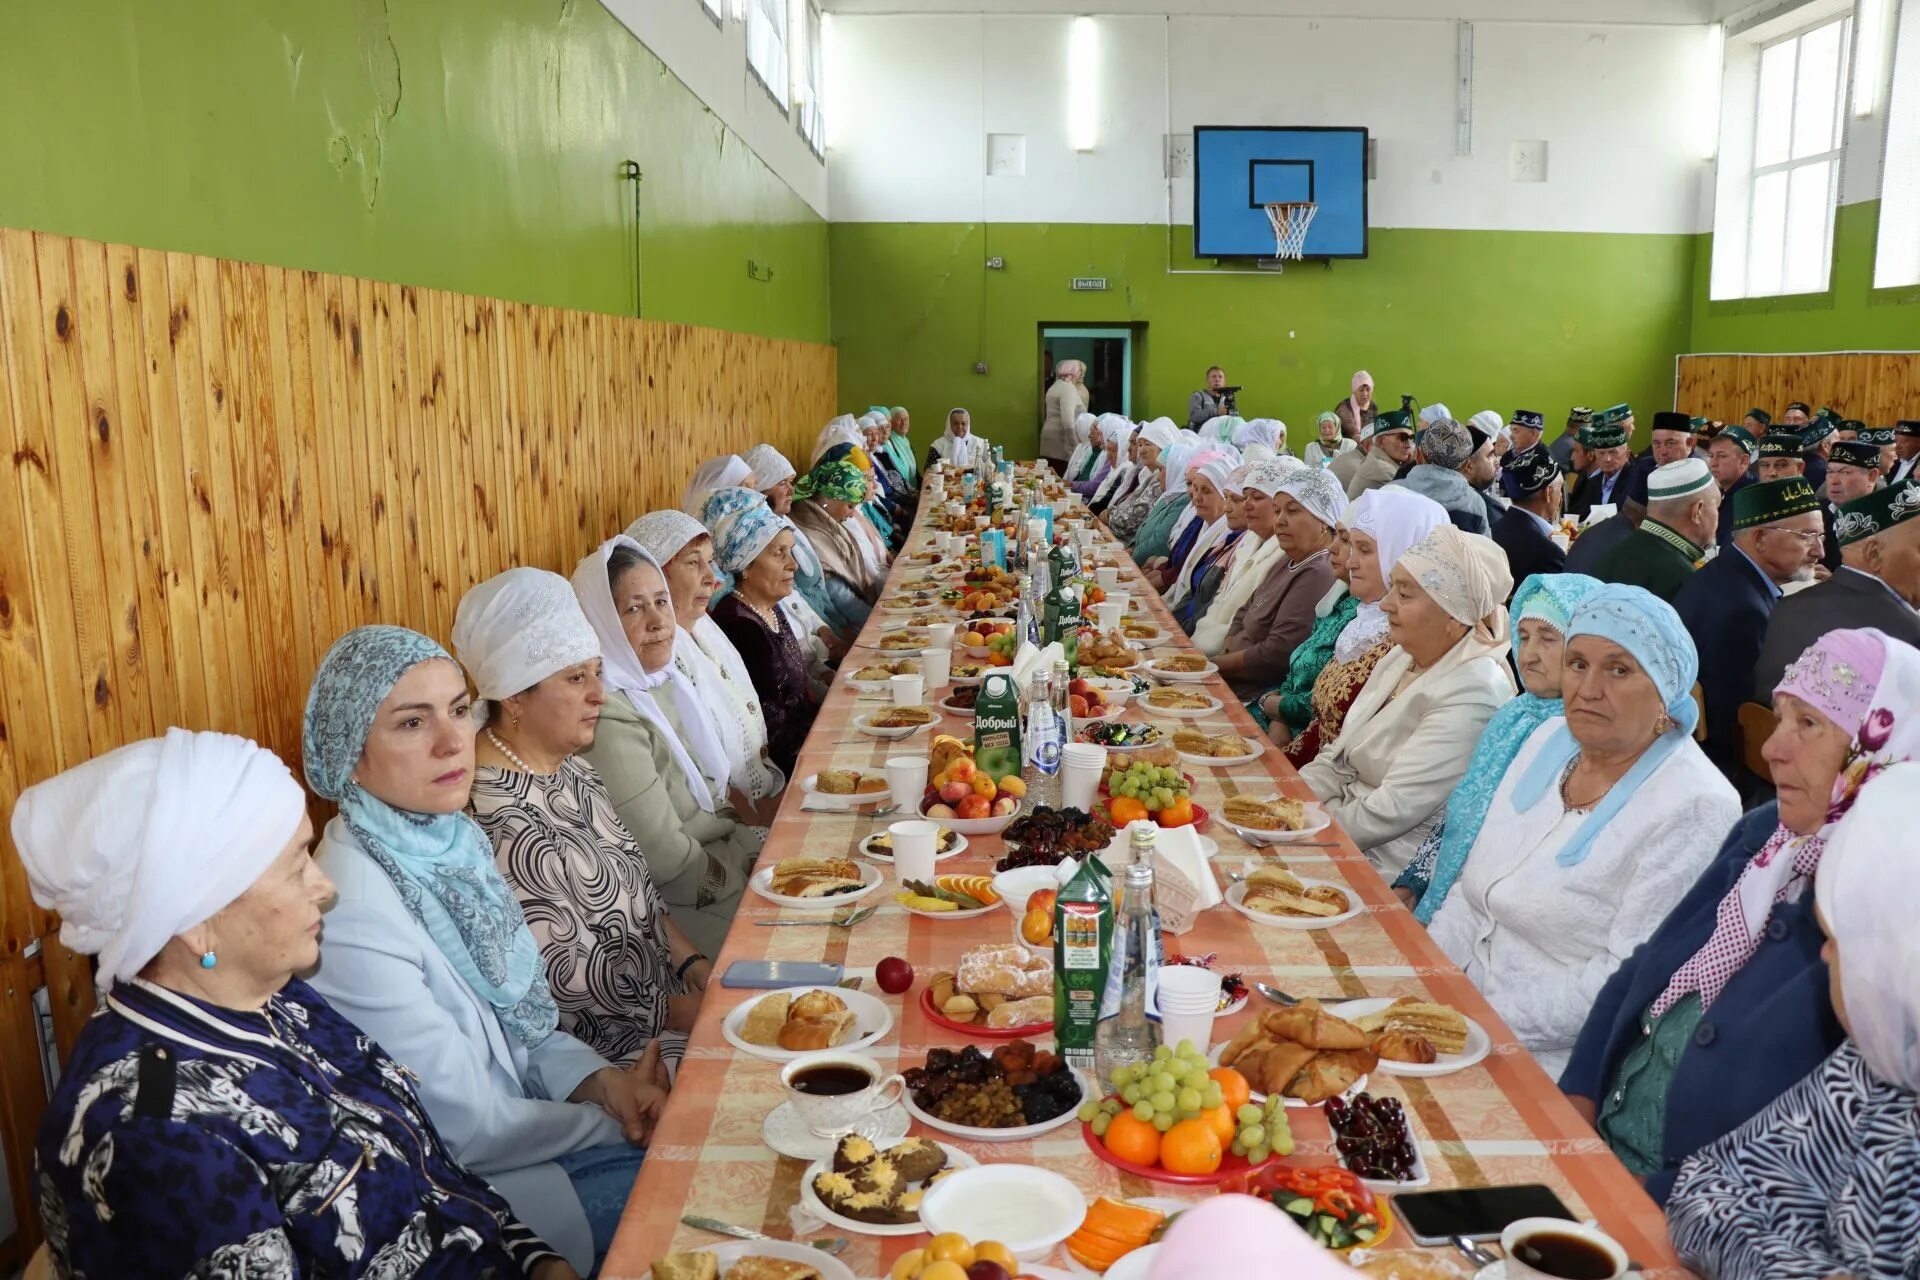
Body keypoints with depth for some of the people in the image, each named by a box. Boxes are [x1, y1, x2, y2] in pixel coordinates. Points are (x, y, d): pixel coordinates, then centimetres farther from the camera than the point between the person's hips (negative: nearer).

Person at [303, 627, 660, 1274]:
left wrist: (600, 1080, -10)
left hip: (518, 1118, 7)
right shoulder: (353, 911, -29)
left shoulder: (453, 837, -4)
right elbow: (466, 1129, -22)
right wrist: (615, 1123, -10)